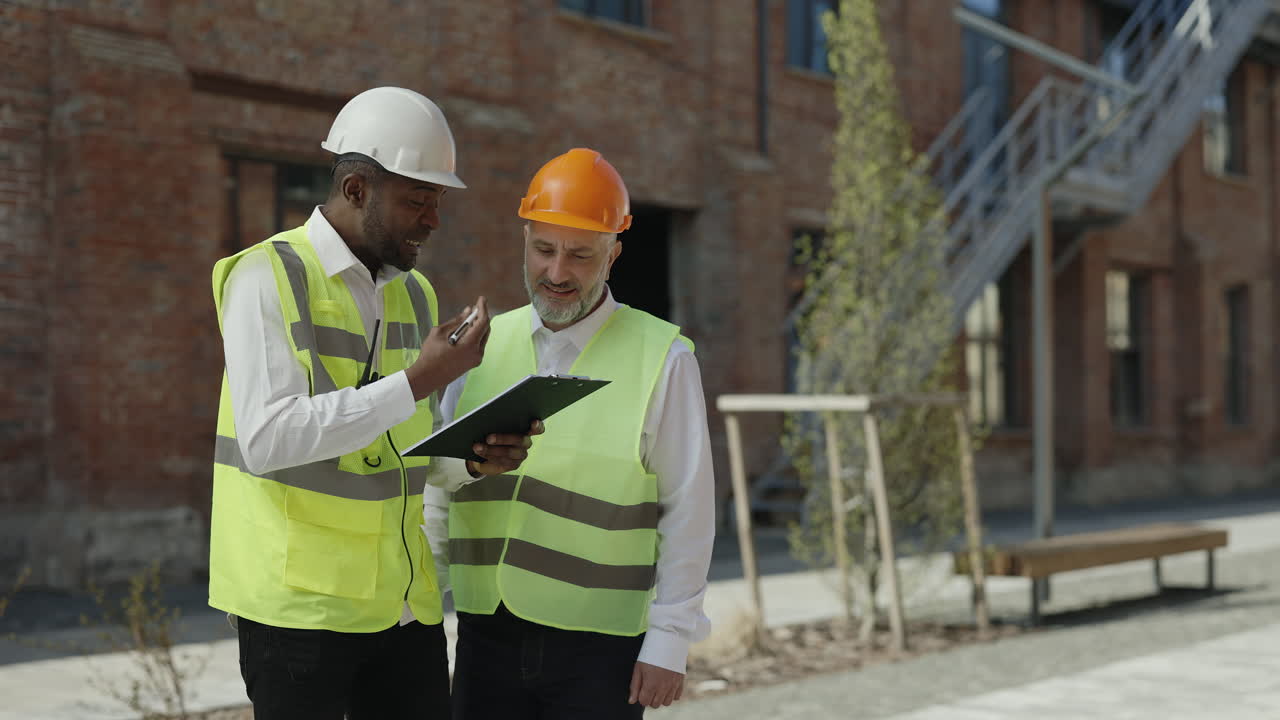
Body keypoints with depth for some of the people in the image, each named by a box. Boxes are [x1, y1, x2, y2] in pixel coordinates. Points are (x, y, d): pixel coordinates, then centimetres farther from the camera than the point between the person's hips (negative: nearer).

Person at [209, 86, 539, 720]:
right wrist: (418, 380, -23)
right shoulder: (268, 278, -9)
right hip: (301, 602, -6)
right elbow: (266, 439, -23)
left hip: (402, 598, 7)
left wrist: (474, 459, -4)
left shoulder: (413, 292, 12)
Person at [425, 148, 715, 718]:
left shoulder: (662, 359, -3)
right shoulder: (483, 347, 8)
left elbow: (688, 512, -4)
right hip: (487, 638, 3)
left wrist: (669, 643, -7)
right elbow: (437, 489, 13)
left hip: (599, 649, -3)